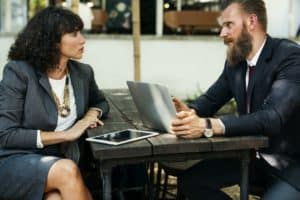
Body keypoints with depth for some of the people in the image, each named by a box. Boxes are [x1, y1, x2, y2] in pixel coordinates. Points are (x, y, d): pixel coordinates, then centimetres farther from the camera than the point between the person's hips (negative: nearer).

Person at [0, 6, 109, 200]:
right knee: (68, 170, -34)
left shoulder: (82, 72, 4)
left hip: (60, 161, 4)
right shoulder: (19, 71, -11)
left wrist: (92, 114, 0)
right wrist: (66, 134, -17)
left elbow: (100, 102, 26)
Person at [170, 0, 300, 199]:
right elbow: (212, 99, 12)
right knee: (190, 179, -6)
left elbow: (272, 117, -33)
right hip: (252, 156, 7)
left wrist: (207, 126, -43)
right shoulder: (235, 61, 3)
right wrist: (190, 111, -13)